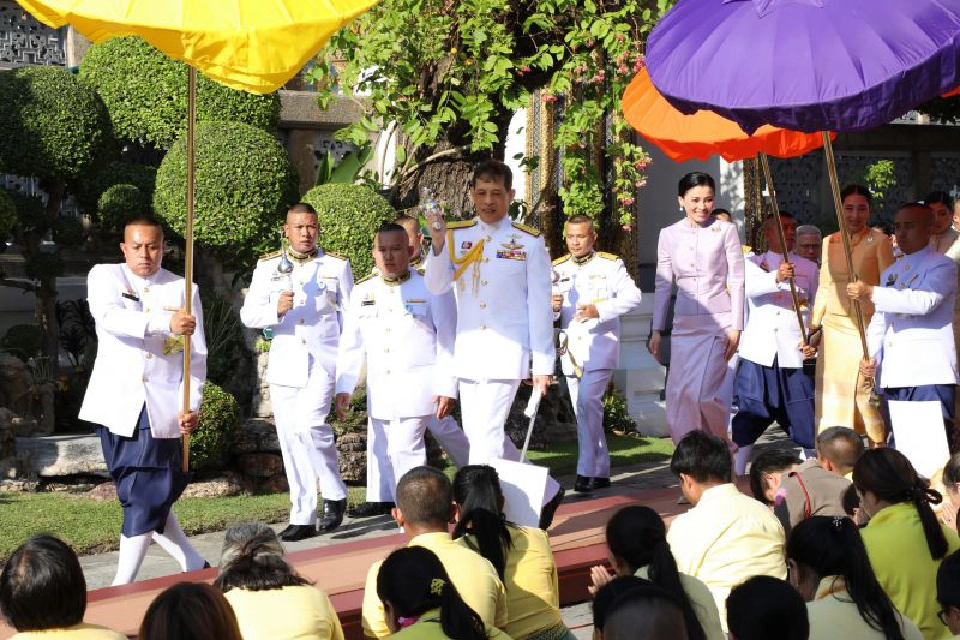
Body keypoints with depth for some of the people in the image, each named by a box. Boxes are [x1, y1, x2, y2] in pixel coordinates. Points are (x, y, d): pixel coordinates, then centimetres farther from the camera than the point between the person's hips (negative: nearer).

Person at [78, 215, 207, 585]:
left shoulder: (183, 290, 9)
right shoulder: (105, 278, 4)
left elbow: (196, 356, 7)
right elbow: (110, 318, -18)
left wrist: (191, 405, -7)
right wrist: (167, 324, -31)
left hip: (163, 409, 0)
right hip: (117, 405, 0)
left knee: (148, 498, -7)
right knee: (137, 495, 4)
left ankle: (123, 586, -5)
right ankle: (193, 567, 17)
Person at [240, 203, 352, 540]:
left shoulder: (337, 265, 7)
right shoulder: (268, 267, 10)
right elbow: (248, 314, 4)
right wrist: (276, 309, -16)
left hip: (323, 362, -3)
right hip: (284, 364, 3)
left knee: (309, 424, -23)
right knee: (291, 443, 3)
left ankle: (335, 493, -5)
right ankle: (303, 519, 10)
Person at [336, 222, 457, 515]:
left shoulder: (431, 288, -5)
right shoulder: (363, 292, 8)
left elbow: (448, 341, -5)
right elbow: (351, 344, 11)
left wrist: (446, 388, -10)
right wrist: (343, 388, 5)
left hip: (417, 386, -5)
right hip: (379, 388, 5)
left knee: (404, 446, -13)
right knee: (380, 446, 11)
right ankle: (381, 499, 26)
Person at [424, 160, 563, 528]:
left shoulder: (529, 242, -1)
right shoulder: (457, 236, 7)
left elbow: (540, 305, -1)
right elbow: (436, 287, -4)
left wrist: (543, 363, -3)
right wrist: (438, 245, -21)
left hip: (507, 352, -5)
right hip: (468, 351, 5)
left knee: (486, 434, -13)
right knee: (478, 433, 10)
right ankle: (546, 492, 25)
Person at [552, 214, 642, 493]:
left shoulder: (610, 265, 1)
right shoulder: (557, 269, 12)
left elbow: (632, 296, -8)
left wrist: (600, 310, -20)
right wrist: (552, 307, -14)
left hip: (600, 346, -5)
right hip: (571, 348, 5)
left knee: (587, 401, -20)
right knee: (583, 409, 7)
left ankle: (587, 470, -18)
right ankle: (600, 472, 15)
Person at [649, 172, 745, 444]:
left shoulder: (725, 231, 0)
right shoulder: (670, 235, 8)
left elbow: (736, 280, 0)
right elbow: (663, 285, 12)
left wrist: (735, 328, -6)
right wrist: (656, 331, 9)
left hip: (717, 322, -4)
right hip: (683, 324, 4)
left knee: (701, 392, -16)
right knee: (677, 395, -1)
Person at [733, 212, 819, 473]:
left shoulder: (808, 268, 14)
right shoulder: (753, 263, 8)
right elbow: (751, 286, -14)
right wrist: (777, 277, -33)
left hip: (795, 354, 1)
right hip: (759, 353, -1)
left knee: (806, 421, -1)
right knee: (746, 418, 0)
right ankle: (736, 476, 7)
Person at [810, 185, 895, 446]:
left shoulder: (878, 241, -2)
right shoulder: (829, 242, 12)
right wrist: (814, 326, 15)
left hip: (866, 327, -5)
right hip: (834, 326, 5)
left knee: (866, 387, -10)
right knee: (833, 387, 4)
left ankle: (877, 447, -1)